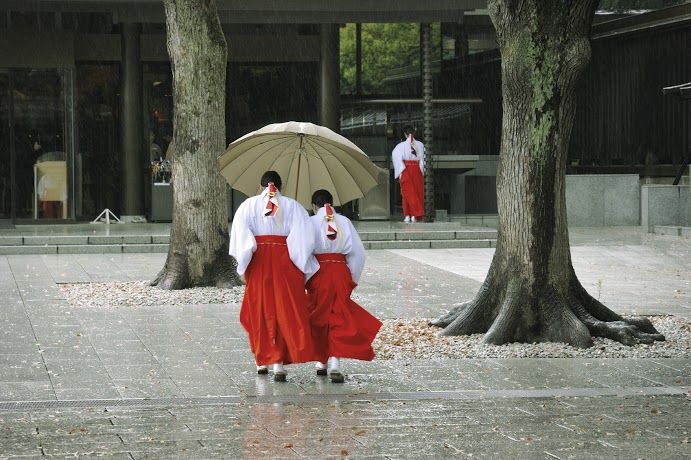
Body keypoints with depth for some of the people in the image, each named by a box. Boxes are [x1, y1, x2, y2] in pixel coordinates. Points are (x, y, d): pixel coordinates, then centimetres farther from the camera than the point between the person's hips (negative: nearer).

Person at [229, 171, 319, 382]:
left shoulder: (249, 205, 9)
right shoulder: (293, 206, 7)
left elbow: (239, 231, -4)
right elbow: (303, 236, -4)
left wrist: (243, 261, -3)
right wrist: (305, 269, -1)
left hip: (258, 261, 1)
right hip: (285, 261, -1)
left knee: (260, 310, 11)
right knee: (286, 311, -2)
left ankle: (262, 360, 15)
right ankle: (279, 363, -11)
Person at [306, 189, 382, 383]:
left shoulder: (311, 222, -2)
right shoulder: (344, 222, 4)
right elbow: (358, 252, 3)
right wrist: (353, 279, 10)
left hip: (318, 273, -1)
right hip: (341, 272, 1)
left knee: (319, 319, 13)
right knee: (339, 318, 1)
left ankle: (321, 362, 21)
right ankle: (335, 363, -15)